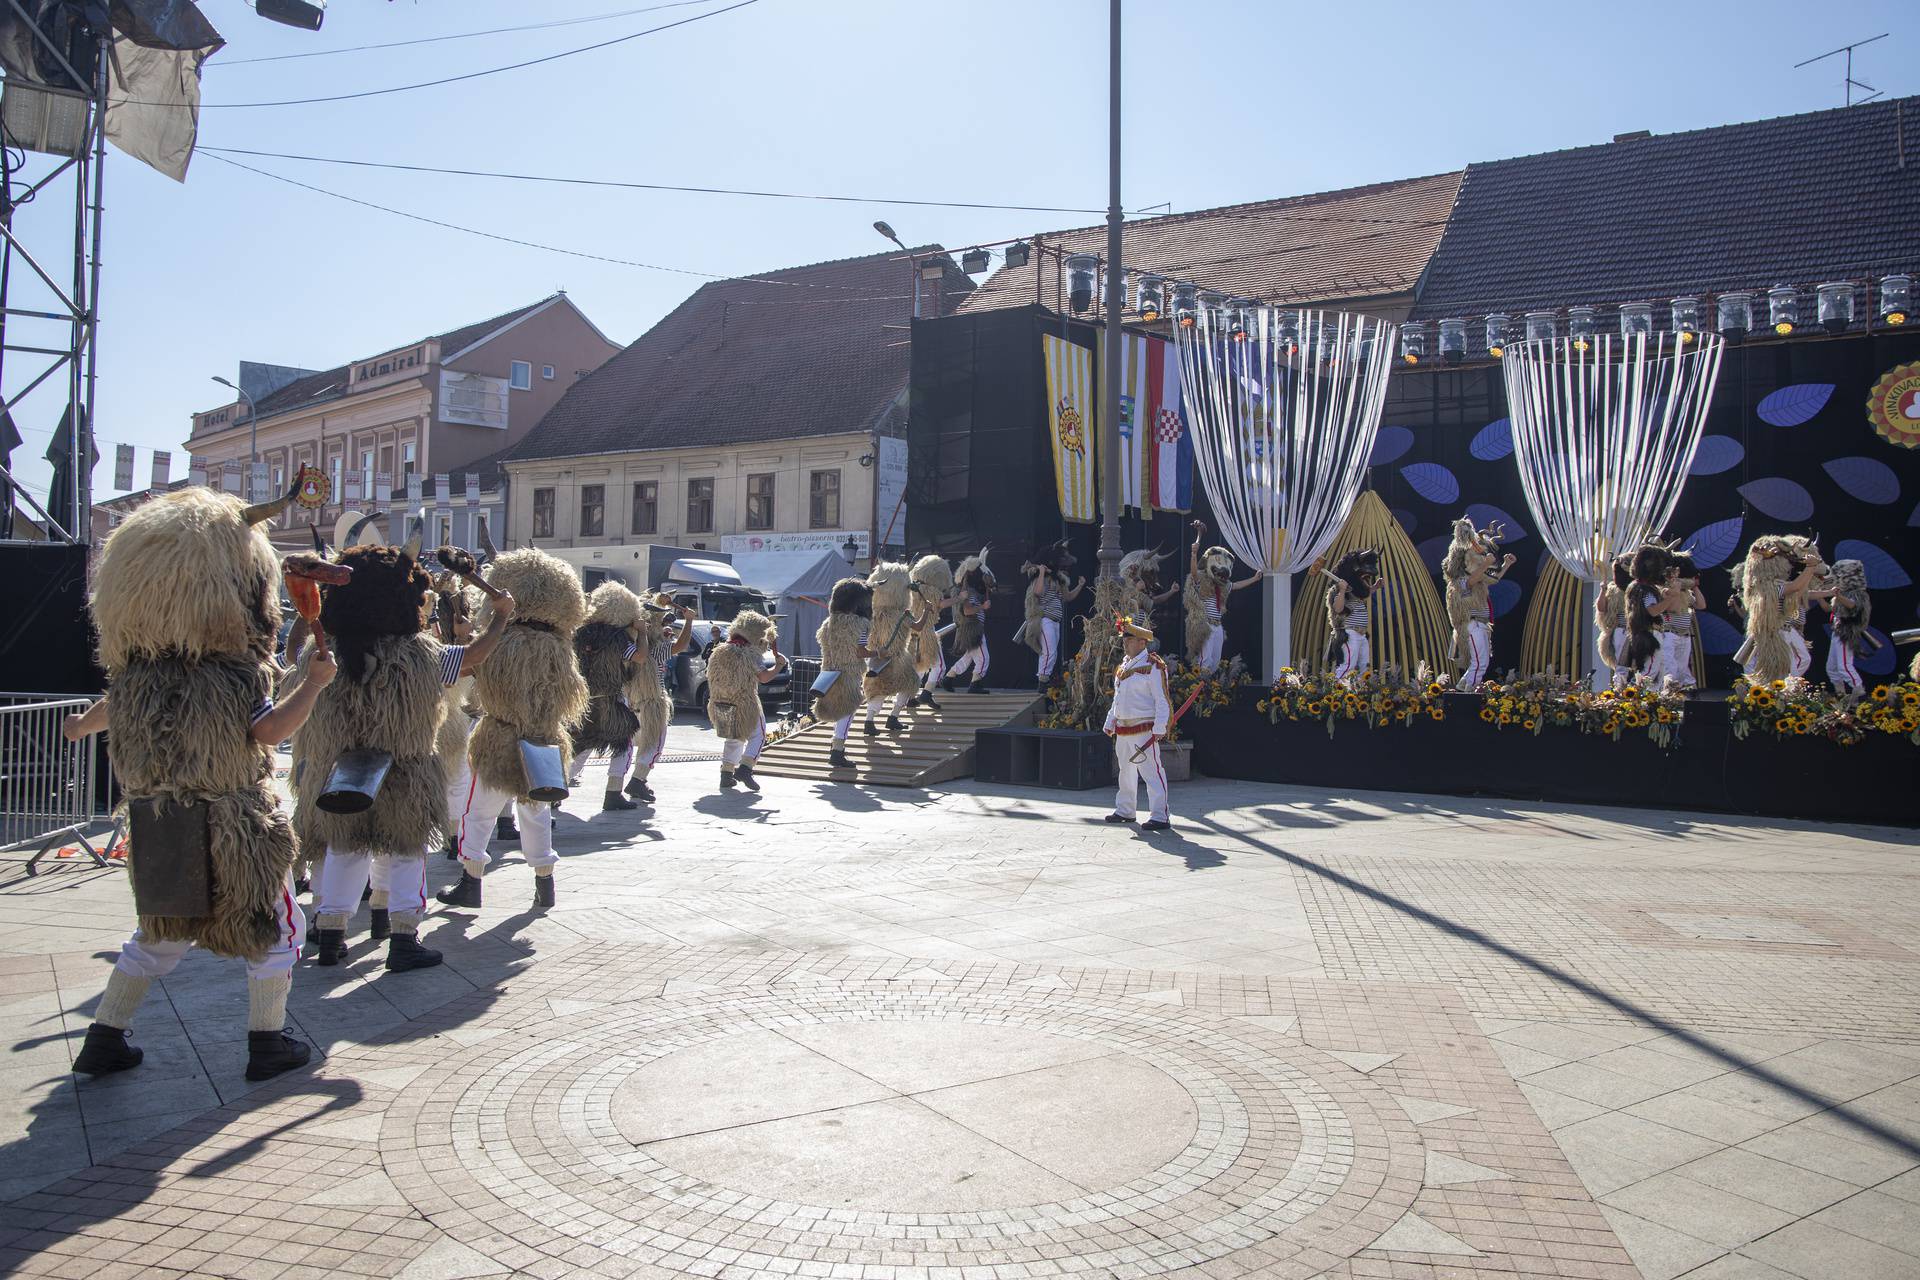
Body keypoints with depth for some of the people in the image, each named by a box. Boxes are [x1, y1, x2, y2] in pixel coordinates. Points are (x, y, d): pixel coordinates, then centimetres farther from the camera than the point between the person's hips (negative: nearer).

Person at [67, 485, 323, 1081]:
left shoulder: (138, 663, 3)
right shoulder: (232, 664, -18)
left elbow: (115, 706, 21)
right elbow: (267, 729, -26)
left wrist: (79, 725, 43)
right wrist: (313, 681, -14)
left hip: (157, 825, 7)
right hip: (233, 824, -6)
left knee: (160, 931, 24)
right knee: (275, 924, 11)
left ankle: (103, 1039, 28)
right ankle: (267, 1042, 15)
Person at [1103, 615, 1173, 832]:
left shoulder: (1153, 666, -10)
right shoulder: (1123, 667, 16)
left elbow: (1162, 700, -14)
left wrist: (1159, 728, -20)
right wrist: (1110, 723, 21)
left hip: (1143, 729, -9)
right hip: (1123, 729, 9)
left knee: (1151, 771, -11)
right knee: (1126, 771, 18)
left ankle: (1160, 816, -9)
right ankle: (1124, 810, 31)